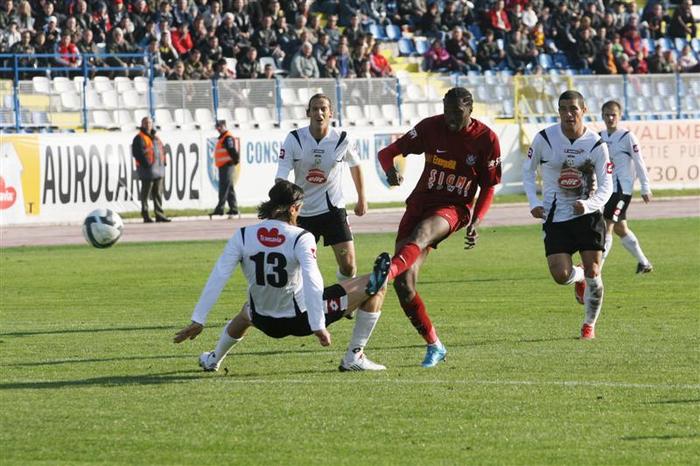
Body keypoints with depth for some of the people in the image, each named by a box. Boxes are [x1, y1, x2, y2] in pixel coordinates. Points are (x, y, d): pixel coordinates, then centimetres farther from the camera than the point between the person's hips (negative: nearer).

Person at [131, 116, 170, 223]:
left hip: (158, 169, 8)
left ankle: (159, 215, 13)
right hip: (147, 170, -8)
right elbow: (137, 152, -14)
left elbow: (162, 149, 25)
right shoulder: (139, 138, -6)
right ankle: (146, 216, -1)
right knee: (146, 194, -3)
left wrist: (163, 161, 12)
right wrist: (145, 163, -21)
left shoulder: (155, 137, 19)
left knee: (158, 194, 10)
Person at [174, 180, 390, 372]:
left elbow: (217, 278, -10)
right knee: (374, 286, 5)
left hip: (266, 323, 5)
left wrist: (198, 320, -6)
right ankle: (354, 357, 10)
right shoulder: (301, 238, -17)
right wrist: (318, 326, -32)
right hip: (301, 319, -5)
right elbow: (312, 281, -30)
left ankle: (213, 359, 57)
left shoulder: (242, 236, -7)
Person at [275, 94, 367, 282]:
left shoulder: (341, 139, -7)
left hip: (333, 209, 0)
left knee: (348, 266, -8)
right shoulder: (294, 139, -10)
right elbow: (281, 177, -15)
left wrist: (362, 199, 22)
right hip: (303, 212, 0)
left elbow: (355, 165, 14)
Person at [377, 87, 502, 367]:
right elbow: (388, 152, 5)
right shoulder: (430, 127, 1)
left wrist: (475, 222, -10)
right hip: (420, 203, 3)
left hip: (454, 209, -3)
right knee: (404, 285, -8)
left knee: (420, 234, -40)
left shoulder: (486, 139, -3)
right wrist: (390, 170, -20)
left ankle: (386, 272, -69)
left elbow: (488, 188, 5)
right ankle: (434, 346, 6)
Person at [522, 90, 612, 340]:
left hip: (588, 215, 0)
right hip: (555, 217, 0)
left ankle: (590, 324, 18)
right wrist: (534, 202, -6)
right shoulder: (545, 138, -9)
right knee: (561, 275, -13)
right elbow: (528, 170, 7)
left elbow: (606, 185, -5)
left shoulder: (596, 144, -9)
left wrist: (588, 204, -24)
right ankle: (579, 278, 27)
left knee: (592, 271, -5)